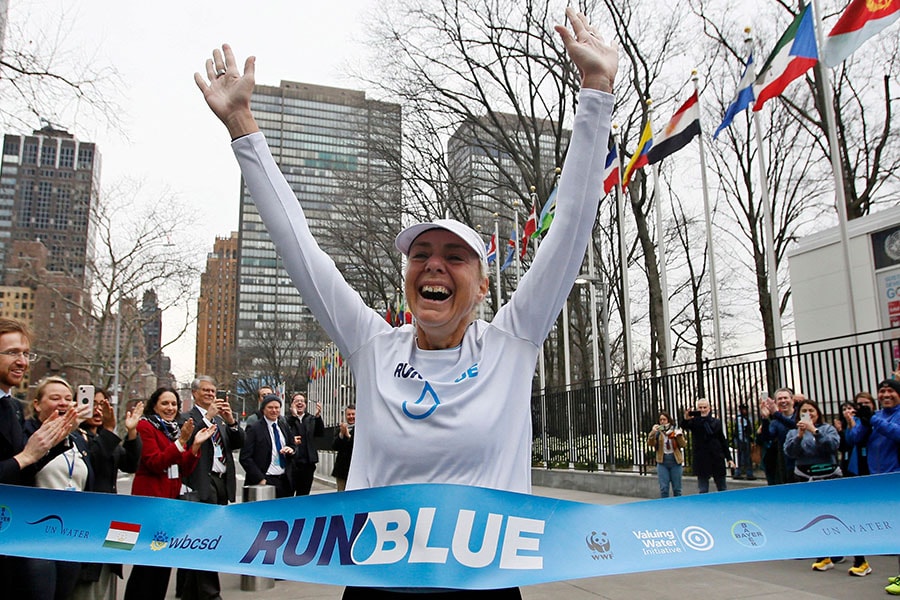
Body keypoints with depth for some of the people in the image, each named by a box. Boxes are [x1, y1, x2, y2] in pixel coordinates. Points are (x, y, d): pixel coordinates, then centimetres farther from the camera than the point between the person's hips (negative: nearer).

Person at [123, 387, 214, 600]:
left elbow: (186, 469, 7)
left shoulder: (175, 430, 14)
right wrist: (181, 441, -25)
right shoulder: (145, 427, -7)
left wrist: (196, 445, -7)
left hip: (171, 499, 7)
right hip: (150, 498, -7)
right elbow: (155, 463, -18)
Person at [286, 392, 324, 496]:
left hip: (308, 464, 4)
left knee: (303, 495, 12)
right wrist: (293, 416, -21)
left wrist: (318, 416, -16)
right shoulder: (287, 419, -2)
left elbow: (320, 433, -2)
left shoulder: (311, 419, 11)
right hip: (292, 463, -4)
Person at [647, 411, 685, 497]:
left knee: (677, 488, 7)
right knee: (663, 488, -2)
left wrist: (679, 435, -21)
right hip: (662, 462, 0)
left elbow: (683, 445, -4)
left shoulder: (675, 430, 4)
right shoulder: (657, 432, 5)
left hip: (675, 461, 0)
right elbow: (650, 444, -8)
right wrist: (652, 432, -22)